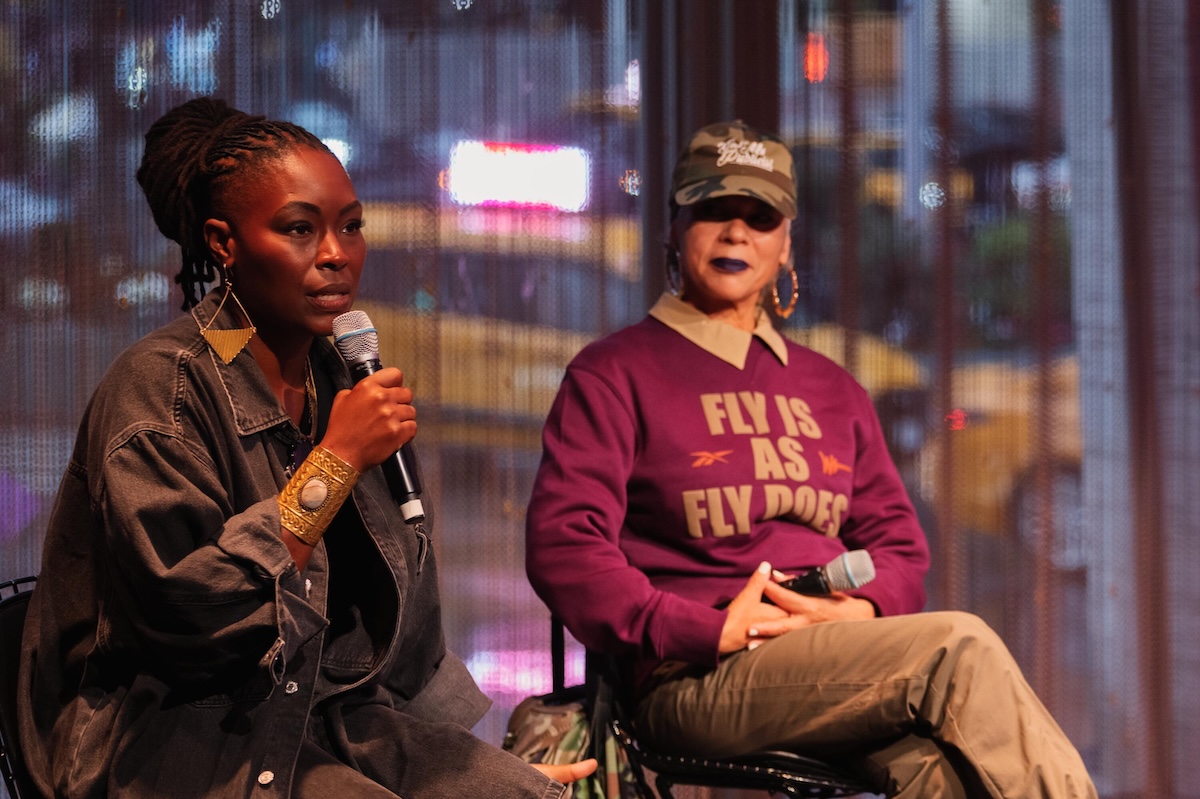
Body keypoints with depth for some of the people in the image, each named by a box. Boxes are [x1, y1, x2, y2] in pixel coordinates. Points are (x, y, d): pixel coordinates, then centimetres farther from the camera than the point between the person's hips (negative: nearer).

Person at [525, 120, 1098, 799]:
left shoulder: (831, 390, 26)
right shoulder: (613, 375, 7)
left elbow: (900, 543, 25)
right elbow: (562, 546, -4)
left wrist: (866, 609, -1)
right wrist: (711, 629, -15)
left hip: (843, 666, 5)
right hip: (699, 682, -5)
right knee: (958, 647, -28)